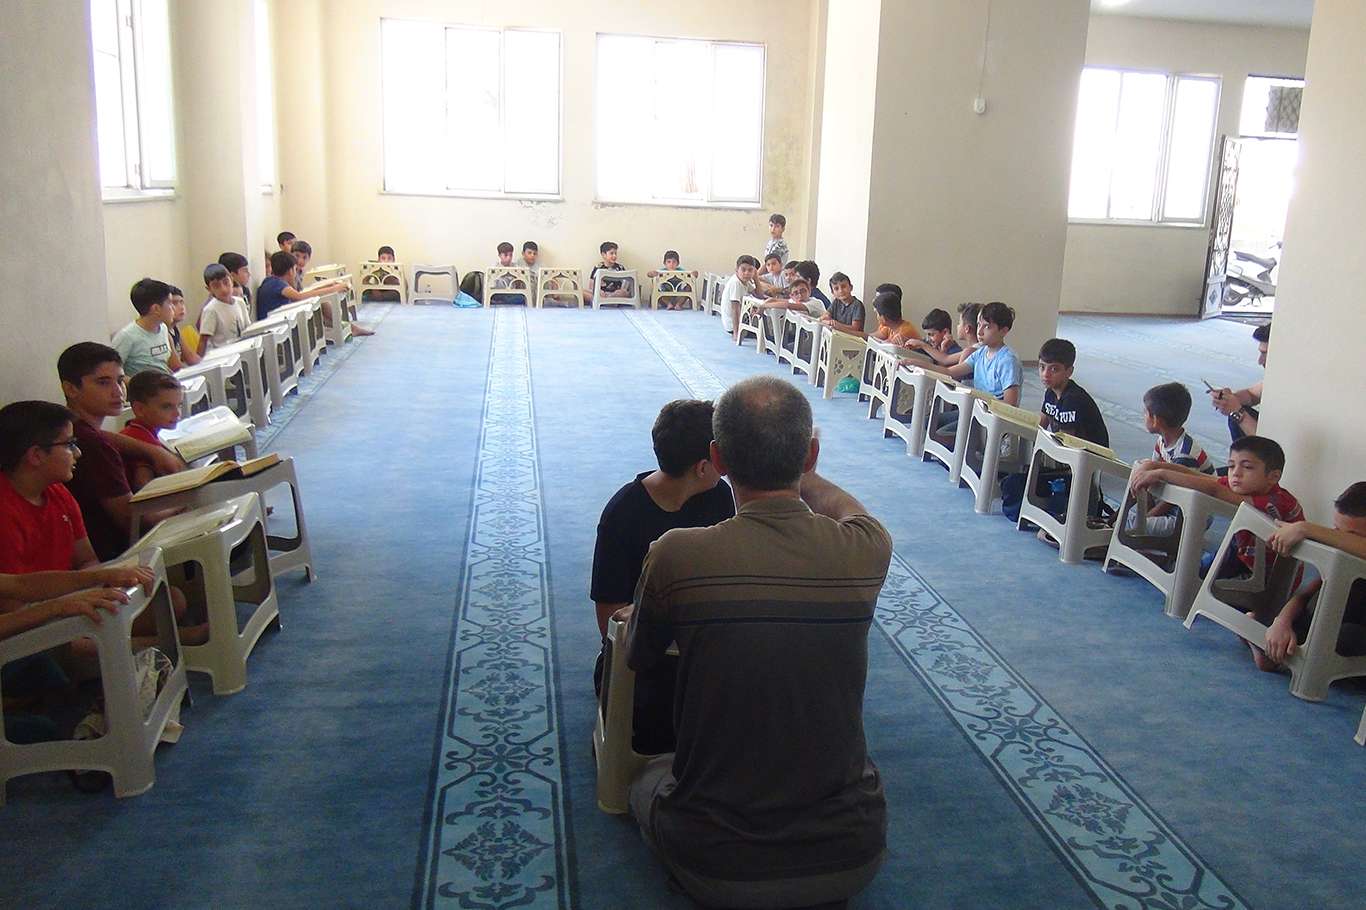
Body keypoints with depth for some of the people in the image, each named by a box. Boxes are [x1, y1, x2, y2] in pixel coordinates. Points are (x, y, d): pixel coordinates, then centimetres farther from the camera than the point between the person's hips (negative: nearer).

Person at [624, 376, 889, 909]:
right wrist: (799, 471, 33)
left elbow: (638, 661, 1)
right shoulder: (865, 550, -14)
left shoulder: (676, 555, -21)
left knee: (648, 781, 31)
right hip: (853, 861, 2)